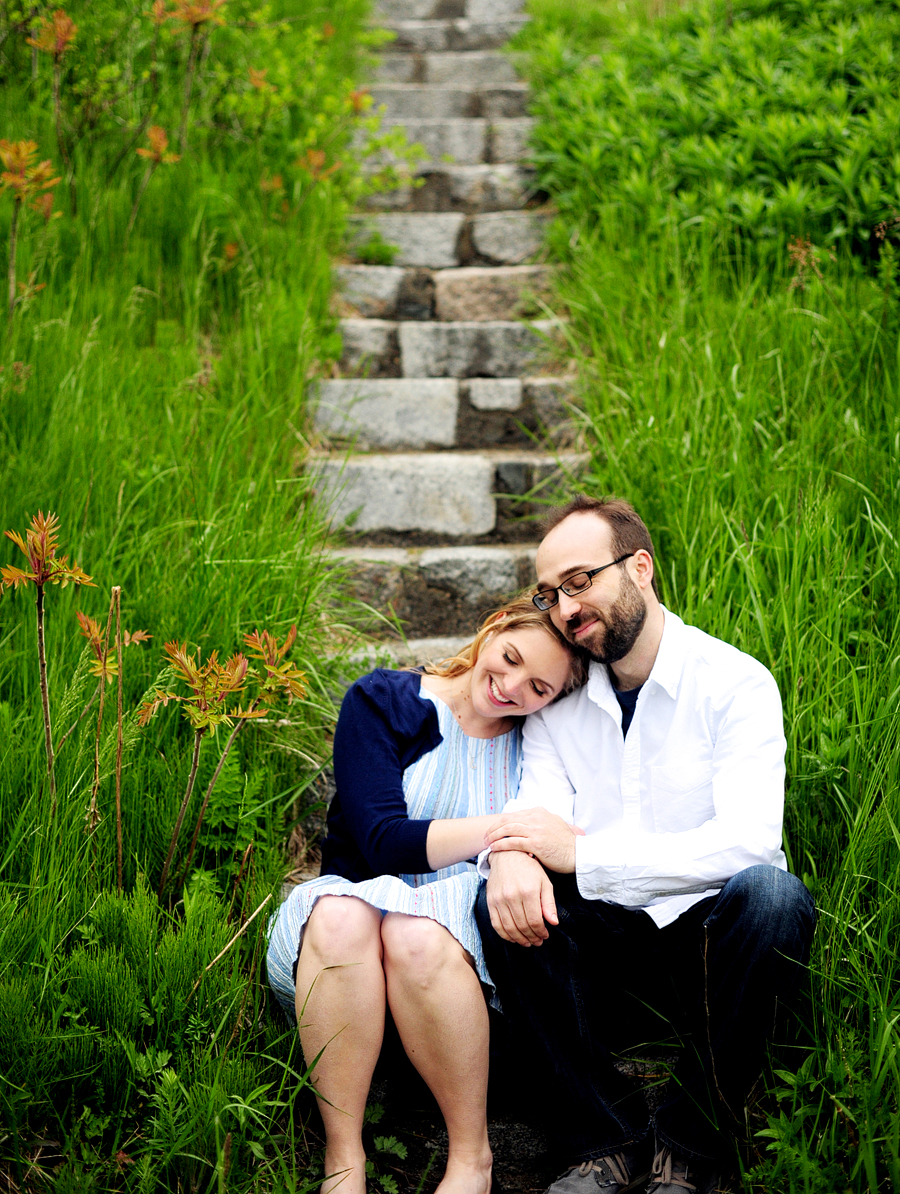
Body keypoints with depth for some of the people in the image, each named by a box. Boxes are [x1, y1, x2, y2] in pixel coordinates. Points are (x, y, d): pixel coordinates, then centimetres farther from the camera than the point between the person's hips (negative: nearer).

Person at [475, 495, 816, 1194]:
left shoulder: (736, 683, -8)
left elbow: (748, 839, -21)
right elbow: (541, 805, -5)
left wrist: (582, 853, -25)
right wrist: (513, 855, -31)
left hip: (714, 935, -3)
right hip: (610, 947, 3)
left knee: (771, 893, -34)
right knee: (503, 902, -23)